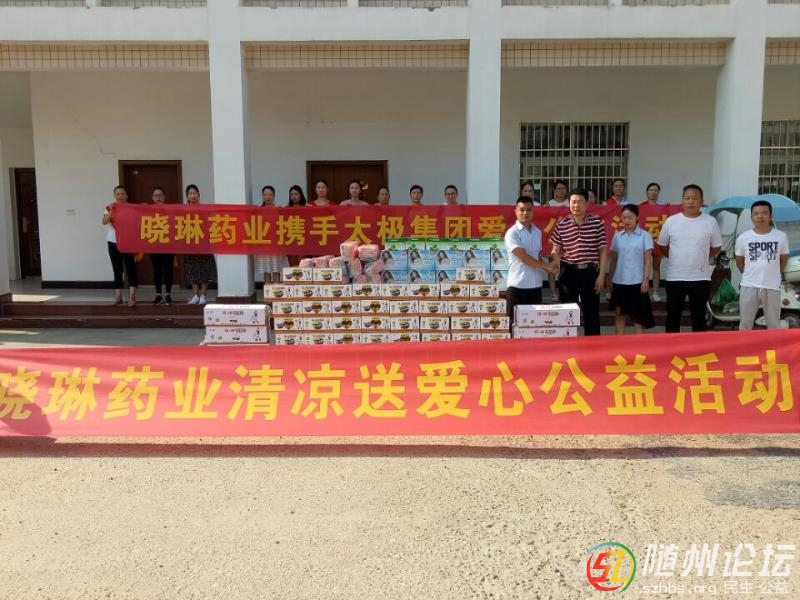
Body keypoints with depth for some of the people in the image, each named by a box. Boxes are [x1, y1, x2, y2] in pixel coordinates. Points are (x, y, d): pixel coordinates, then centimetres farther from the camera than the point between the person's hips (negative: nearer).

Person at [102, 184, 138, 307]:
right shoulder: (110, 208, 6)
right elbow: (104, 221, -9)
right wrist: (111, 210, -18)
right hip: (113, 242, 3)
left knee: (130, 268, -7)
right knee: (117, 270, 8)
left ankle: (132, 296, -8)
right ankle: (118, 296, 15)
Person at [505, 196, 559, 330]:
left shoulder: (537, 232, 11)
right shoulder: (512, 233, -9)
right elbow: (524, 258, -15)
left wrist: (549, 268, 0)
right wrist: (546, 266, -8)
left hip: (536, 285, 6)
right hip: (517, 285, -6)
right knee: (515, 323, 1)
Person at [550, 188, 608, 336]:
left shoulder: (597, 222, -1)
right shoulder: (561, 225, -1)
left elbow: (603, 250, 1)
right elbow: (556, 251, 4)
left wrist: (601, 275, -3)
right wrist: (558, 272, -8)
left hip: (590, 272, 0)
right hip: (568, 272, 0)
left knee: (592, 312, 6)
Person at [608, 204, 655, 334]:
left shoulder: (645, 236, -3)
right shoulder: (617, 236, 6)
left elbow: (648, 260, -4)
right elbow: (614, 259, 10)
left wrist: (646, 279, -10)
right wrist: (610, 279, 7)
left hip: (637, 281, -3)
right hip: (619, 281, 3)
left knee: (638, 315, 4)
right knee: (620, 313, 8)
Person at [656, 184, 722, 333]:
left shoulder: (710, 222, -1)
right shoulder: (671, 221, 0)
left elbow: (716, 247, 9)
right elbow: (662, 245, 10)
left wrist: (701, 258, 4)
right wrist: (677, 258, 6)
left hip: (700, 278, 0)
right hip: (674, 277, 1)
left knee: (699, 316, 7)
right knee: (673, 316, 8)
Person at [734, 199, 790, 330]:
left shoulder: (781, 236, -4)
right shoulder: (743, 238, -4)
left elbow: (784, 260, 9)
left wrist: (772, 274, 7)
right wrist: (750, 275, 5)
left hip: (772, 287, 0)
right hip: (749, 286, 0)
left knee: (774, 324, 11)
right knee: (745, 323, 11)